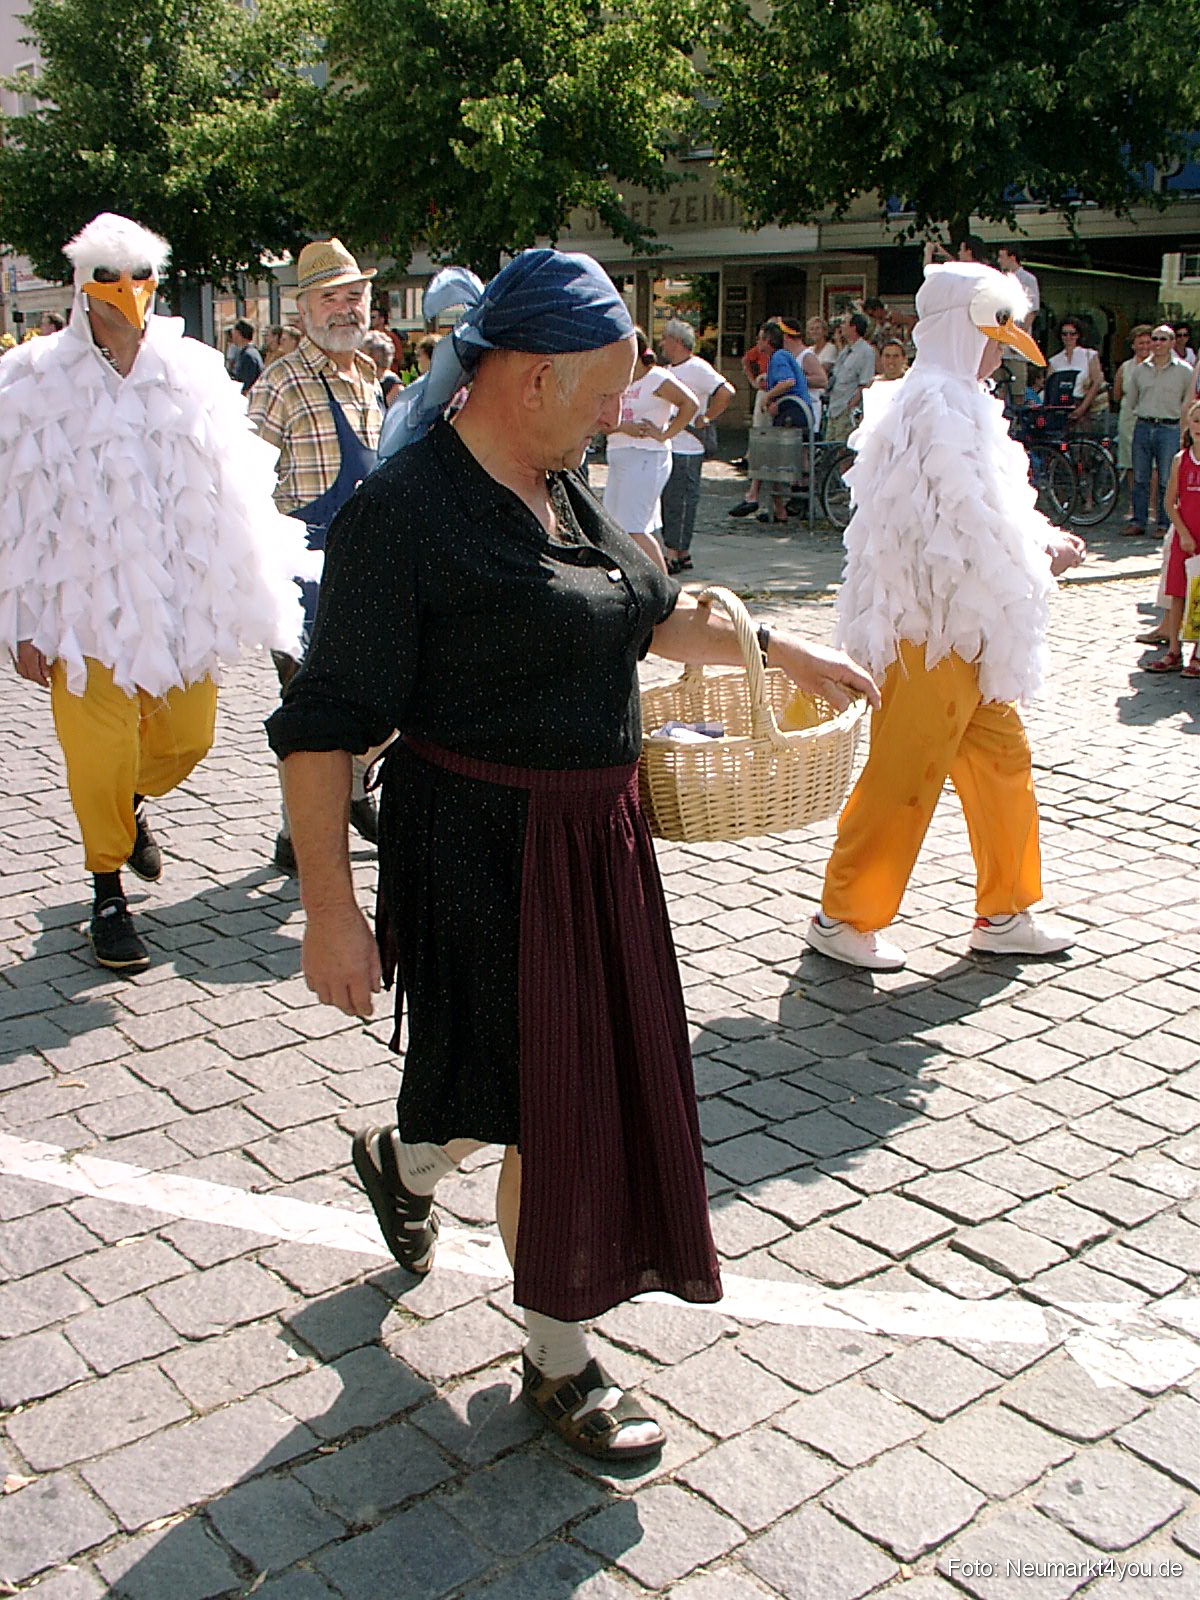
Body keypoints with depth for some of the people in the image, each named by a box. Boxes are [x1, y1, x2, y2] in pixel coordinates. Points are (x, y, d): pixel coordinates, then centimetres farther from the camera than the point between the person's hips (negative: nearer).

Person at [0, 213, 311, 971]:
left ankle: (130, 805, 43)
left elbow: (236, 492, 7)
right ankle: (108, 892, 20)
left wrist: (246, 591, 7)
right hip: (86, 604, -2)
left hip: (180, 599, 3)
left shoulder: (195, 371, 2)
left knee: (189, 739, 10)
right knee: (100, 752, 0)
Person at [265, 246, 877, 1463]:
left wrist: (779, 650, 20)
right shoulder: (405, 512, -18)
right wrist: (329, 907, -21)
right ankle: (559, 1363, 27)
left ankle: (406, 1160, 49)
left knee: (588, 1071, 19)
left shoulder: (560, 490, 7)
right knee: (549, 1099, 3)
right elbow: (323, 722, -18)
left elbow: (647, 614, 24)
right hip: (484, 848, -8)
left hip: (593, 837, 9)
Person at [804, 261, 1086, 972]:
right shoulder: (939, 405, -17)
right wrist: (1043, 556, -5)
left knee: (1002, 758, 15)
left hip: (965, 625, 10)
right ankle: (843, 918, 12)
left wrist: (1040, 541, 5)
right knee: (904, 776, -1)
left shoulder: (955, 402, 15)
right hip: (934, 625, -10)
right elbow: (972, 527, -20)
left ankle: (1003, 913, 27)